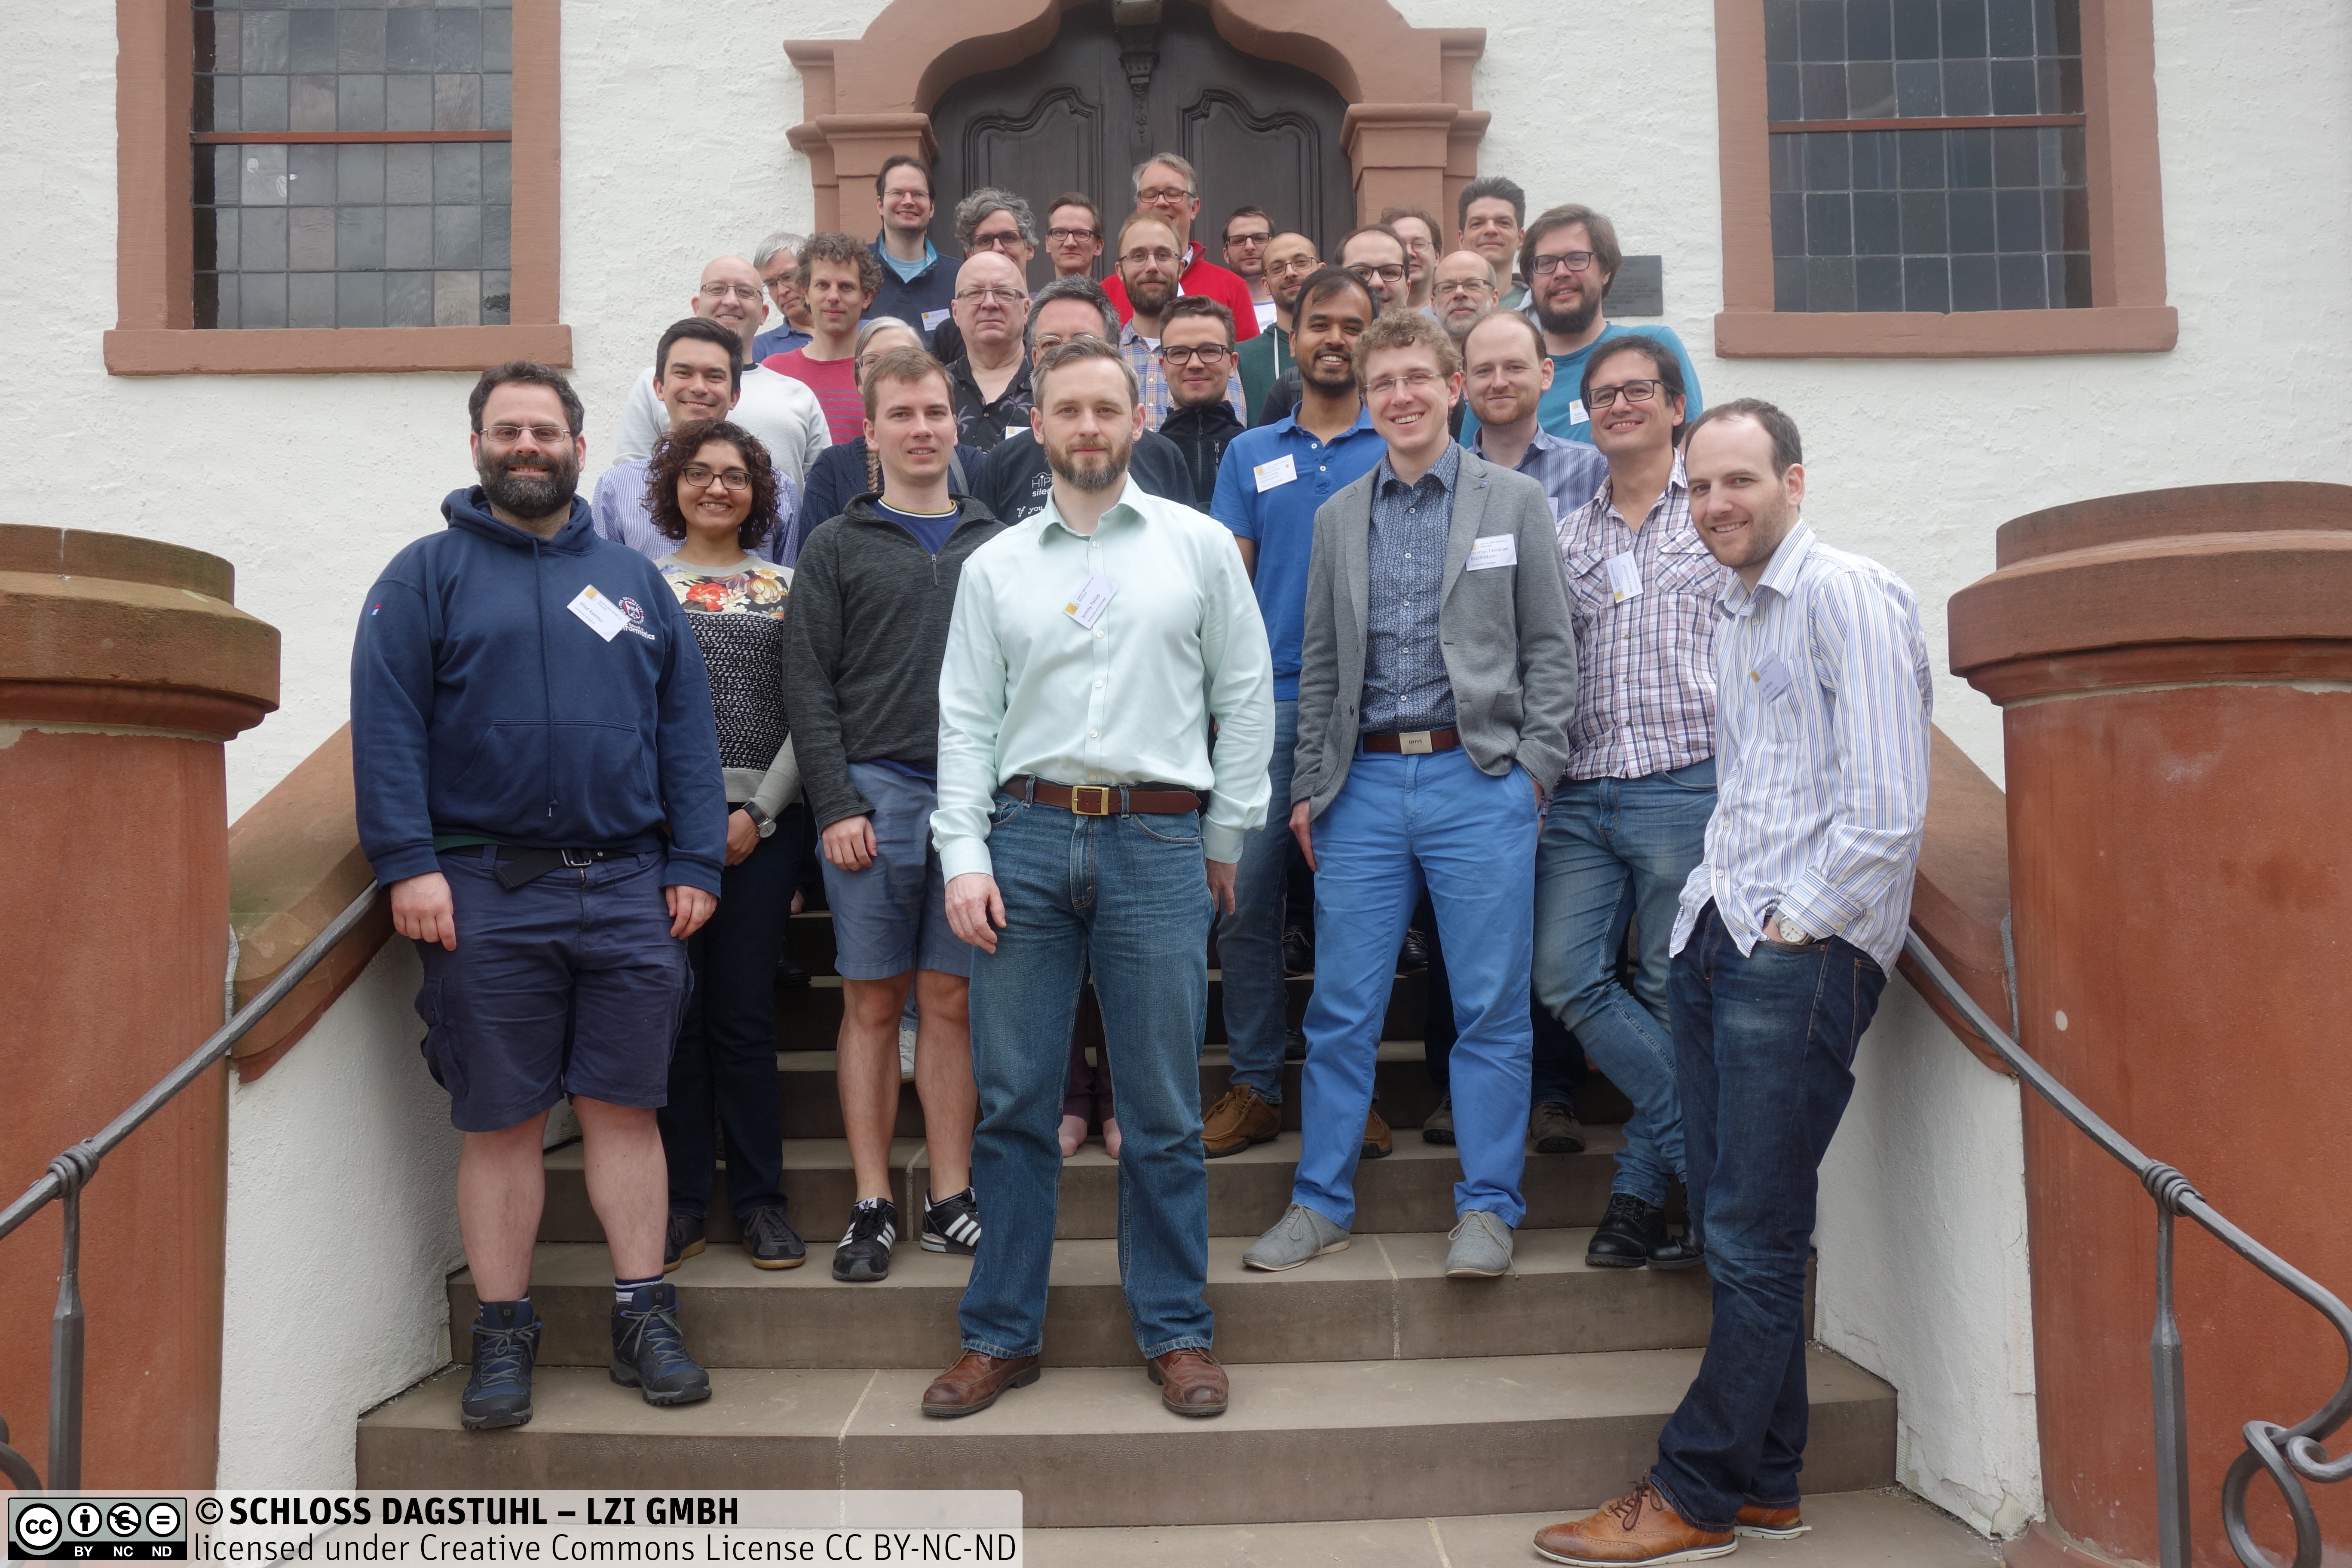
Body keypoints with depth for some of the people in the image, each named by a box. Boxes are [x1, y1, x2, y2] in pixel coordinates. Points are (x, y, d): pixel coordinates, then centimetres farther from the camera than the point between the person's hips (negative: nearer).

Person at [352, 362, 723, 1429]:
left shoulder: (634, 580, 15)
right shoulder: (427, 574, 6)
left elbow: (686, 729, 10)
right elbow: (386, 727, -3)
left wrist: (696, 864, 2)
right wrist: (409, 863, -13)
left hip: (629, 889, 2)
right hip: (486, 892, -2)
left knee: (625, 1108, 6)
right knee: (500, 1121, 5)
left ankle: (644, 1319, 15)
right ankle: (502, 1337, 17)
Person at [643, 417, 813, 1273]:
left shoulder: (786, 585, 10)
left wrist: (760, 809, -6)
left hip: (763, 821, 0)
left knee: (746, 1011, 1)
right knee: (674, 1009, 1)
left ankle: (760, 1197, 12)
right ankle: (682, 1199, 13)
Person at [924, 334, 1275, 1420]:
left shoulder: (1199, 546, 7)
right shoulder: (996, 564, 11)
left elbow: (1245, 696, 8)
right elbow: (965, 719, 8)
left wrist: (1224, 840, 5)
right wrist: (965, 857, -2)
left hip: (1158, 842, -1)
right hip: (1026, 839, 2)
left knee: (1163, 1110, 5)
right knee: (1012, 1102, 6)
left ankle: (1176, 1331, 20)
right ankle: (1002, 1335, 19)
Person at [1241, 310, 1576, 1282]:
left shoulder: (1514, 501, 6)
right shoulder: (1338, 517, 14)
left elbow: (1550, 647, 5)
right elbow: (1320, 664, 15)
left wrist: (1535, 768, -4)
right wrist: (1309, 786, 9)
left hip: (1479, 778, -2)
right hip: (1366, 780, 3)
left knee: (1491, 1006, 2)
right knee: (1340, 1008, 5)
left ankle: (1488, 1206, 16)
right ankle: (1322, 1202, 17)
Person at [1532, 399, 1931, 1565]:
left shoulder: (1848, 596, -7)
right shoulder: (1734, 612, 20)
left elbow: (1887, 810, -14)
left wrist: (1790, 926, -12)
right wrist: (1718, 908, 14)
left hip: (1805, 951, -8)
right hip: (1716, 940, 8)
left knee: (1754, 1237, -3)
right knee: (1730, 1223, 10)